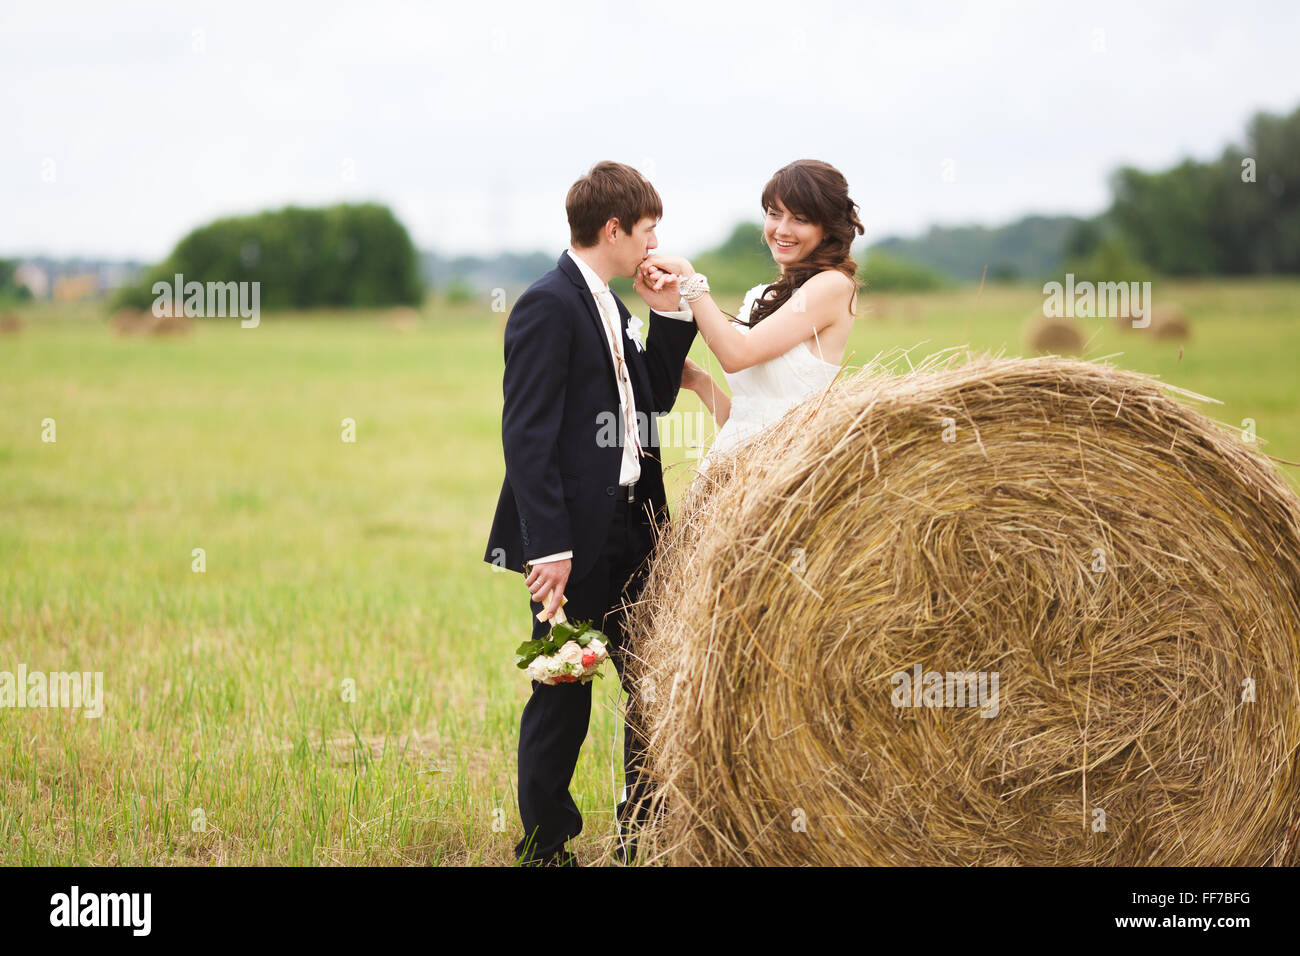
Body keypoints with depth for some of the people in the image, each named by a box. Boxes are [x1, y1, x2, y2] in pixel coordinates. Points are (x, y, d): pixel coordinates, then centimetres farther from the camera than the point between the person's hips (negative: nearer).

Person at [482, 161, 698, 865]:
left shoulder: (611, 309, 15)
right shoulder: (548, 306, -14)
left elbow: (654, 399, 20)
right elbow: (525, 433, -18)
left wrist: (669, 314, 8)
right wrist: (547, 545, -23)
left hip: (628, 529, 9)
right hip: (574, 537, -9)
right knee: (563, 697, 0)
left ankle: (644, 835, 23)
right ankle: (543, 849, 11)